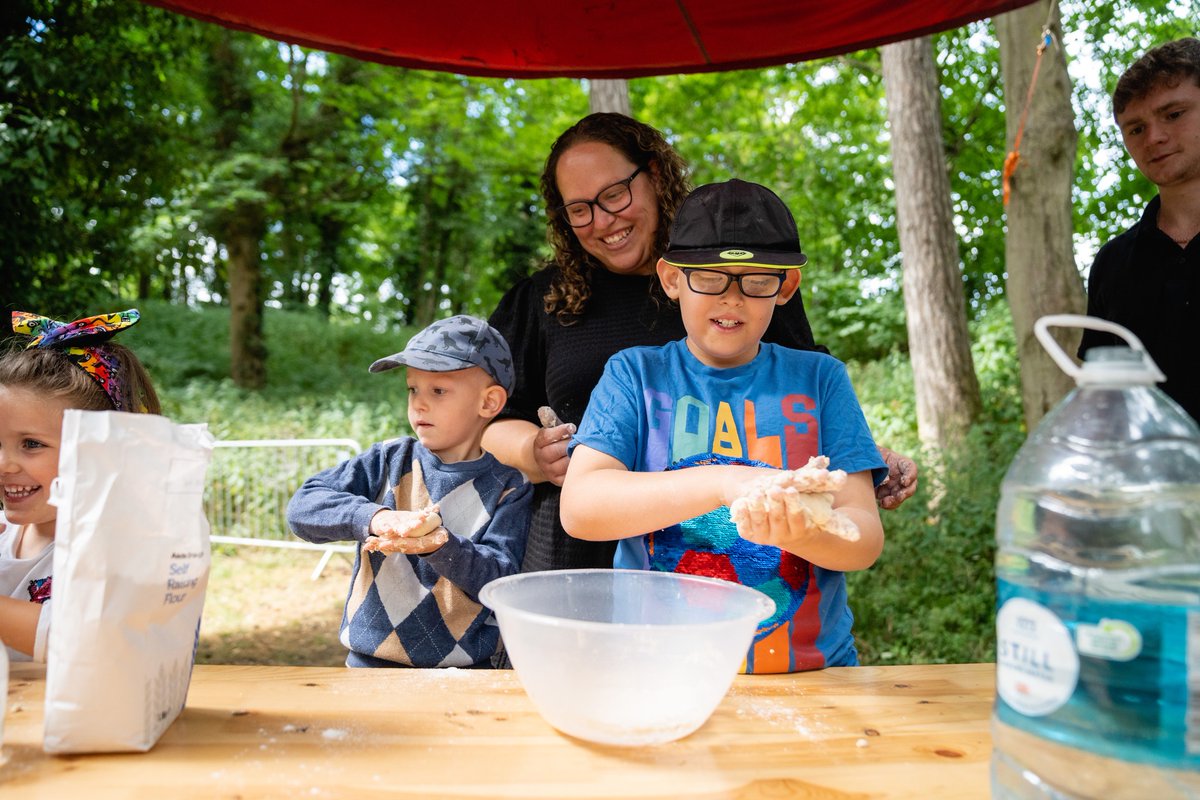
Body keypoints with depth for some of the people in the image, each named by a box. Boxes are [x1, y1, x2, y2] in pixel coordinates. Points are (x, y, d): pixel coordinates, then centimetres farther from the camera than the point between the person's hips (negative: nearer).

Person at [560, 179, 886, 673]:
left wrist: (800, 533, -23)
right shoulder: (635, 374, 4)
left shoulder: (818, 378, 7)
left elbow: (866, 538, 0)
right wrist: (724, 481, -23)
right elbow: (578, 507, -10)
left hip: (810, 666, 1)